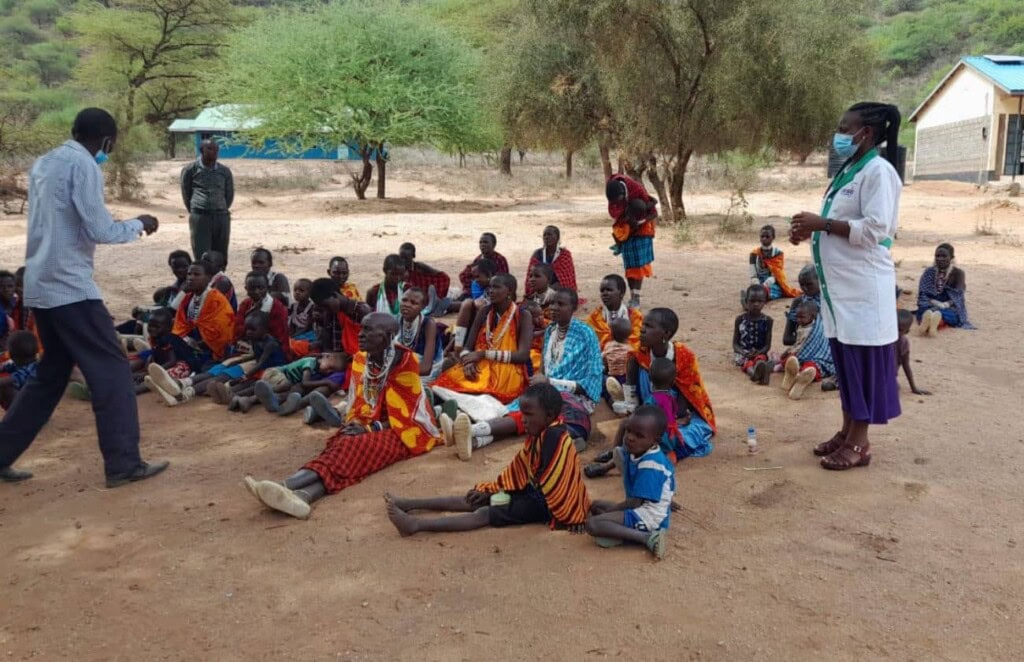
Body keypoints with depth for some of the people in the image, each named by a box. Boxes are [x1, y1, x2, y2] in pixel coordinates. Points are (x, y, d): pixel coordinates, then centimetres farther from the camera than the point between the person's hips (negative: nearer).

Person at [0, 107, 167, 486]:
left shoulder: (45, 163, 15)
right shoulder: (83, 165, -11)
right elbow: (100, 231, -16)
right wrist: (138, 225, 1)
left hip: (40, 286, 9)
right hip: (70, 286, -9)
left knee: (52, 373, 18)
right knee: (111, 370, -3)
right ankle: (124, 464, -1)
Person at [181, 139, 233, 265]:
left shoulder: (225, 171, 11)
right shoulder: (190, 169, 3)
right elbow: (186, 193, 10)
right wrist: (193, 211, 11)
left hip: (221, 217, 3)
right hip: (199, 217, -3)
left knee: (220, 257, 5)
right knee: (201, 256, -7)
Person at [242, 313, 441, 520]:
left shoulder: (404, 362, -14)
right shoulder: (360, 361, 4)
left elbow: (404, 415, -10)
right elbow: (356, 405, 11)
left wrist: (369, 429, -19)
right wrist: (354, 424, -10)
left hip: (405, 431, -6)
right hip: (370, 428, 6)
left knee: (355, 448, -32)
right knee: (344, 446, -27)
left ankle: (286, 486, -52)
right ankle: (303, 494, -57)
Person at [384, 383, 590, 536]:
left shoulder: (555, 436, -27)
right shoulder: (538, 434, 5)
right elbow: (518, 470, 11)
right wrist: (488, 490, 11)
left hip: (544, 502, -9)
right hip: (535, 490, 9)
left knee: (485, 514, -19)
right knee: (476, 499, 5)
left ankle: (416, 524, -28)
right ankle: (410, 504, 8)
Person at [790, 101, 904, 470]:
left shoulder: (878, 171, -13)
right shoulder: (849, 171, 16)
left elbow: (875, 229, -21)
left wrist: (822, 223, -19)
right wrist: (811, 230, 5)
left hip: (863, 286, -9)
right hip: (839, 284, 9)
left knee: (862, 361, -1)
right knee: (844, 360, 14)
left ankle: (859, 443, 8)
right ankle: (847, 431, 25)